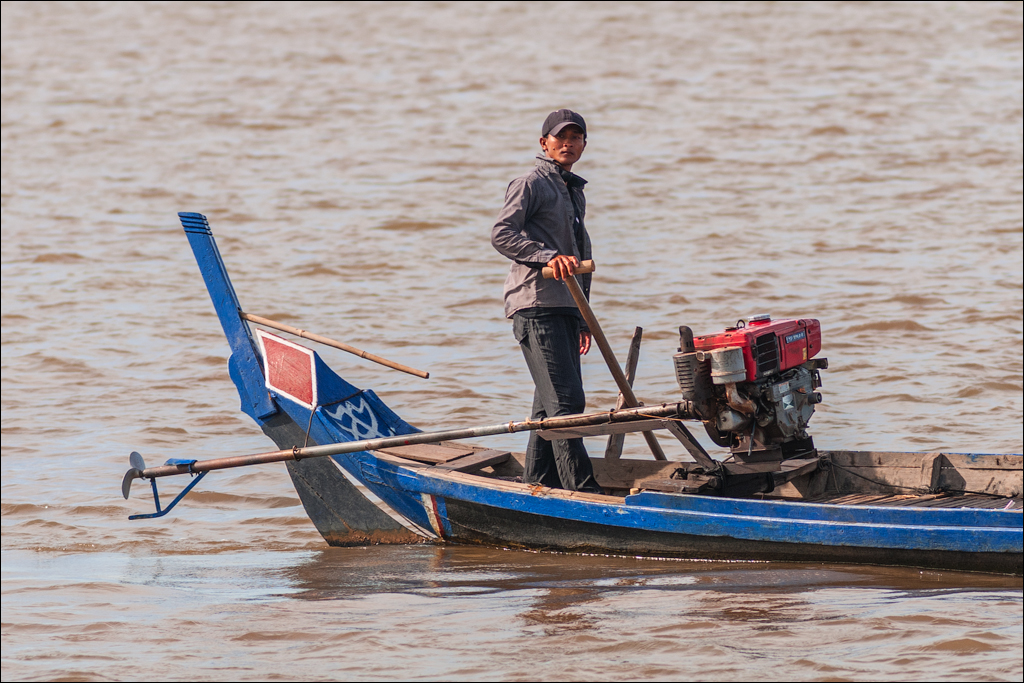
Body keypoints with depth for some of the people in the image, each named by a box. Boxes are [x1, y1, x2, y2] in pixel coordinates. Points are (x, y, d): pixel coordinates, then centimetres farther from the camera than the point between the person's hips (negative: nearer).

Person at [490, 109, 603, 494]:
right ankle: (581, 490, -18)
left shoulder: (574, 192, 24)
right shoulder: (531, 184, -3)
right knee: (565, 401, -15)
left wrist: (583, 319, 27)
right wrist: (550, 256, -26)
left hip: (564, 307, 9)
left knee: (551, 405, 10)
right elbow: (501, 234, -14)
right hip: (536, 305, -9)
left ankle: (537, 487, 14)